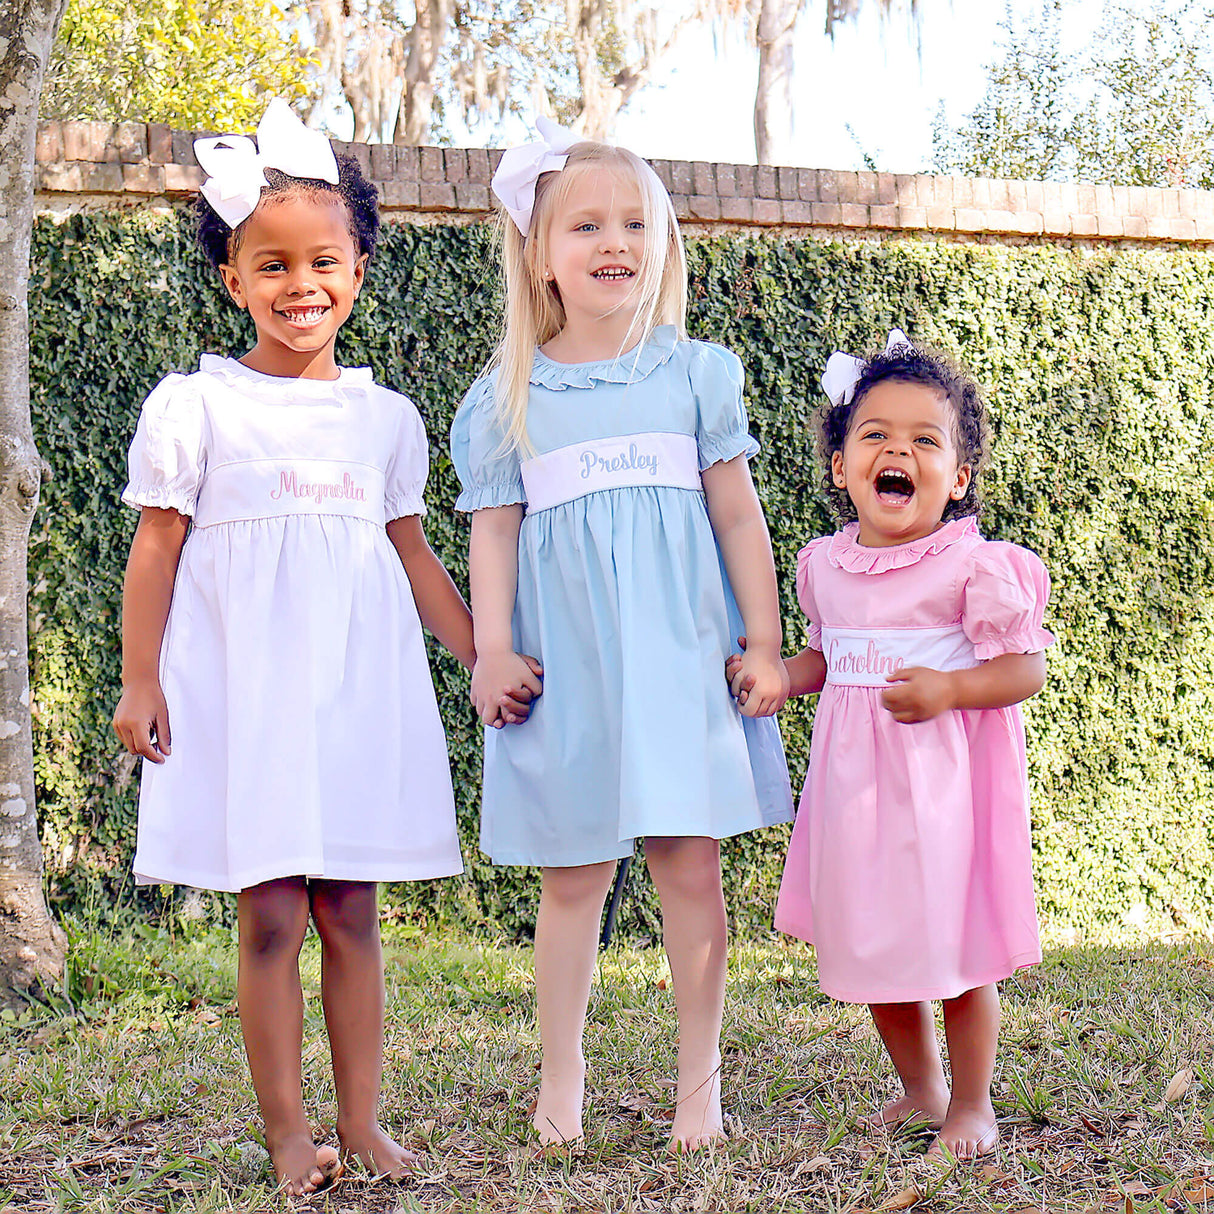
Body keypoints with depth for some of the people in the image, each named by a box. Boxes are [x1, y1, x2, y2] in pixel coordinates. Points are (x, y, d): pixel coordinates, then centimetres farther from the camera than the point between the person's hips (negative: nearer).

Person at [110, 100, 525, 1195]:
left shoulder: (385, 416, 10)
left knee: (351, 911, 5)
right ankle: (290, 1133, 7)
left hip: (359, 685, 3)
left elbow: (411, 551, 16)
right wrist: (140, 680, -5)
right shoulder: (194, 405, -1)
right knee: (270, 916, -2)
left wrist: (484, 654, 12)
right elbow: (159, 547, 0)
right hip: (241, 685, -3)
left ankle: (361, 1121, 13)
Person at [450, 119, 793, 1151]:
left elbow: (738, 516, 7)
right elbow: (493, 528, 5)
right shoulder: (508, 396, 5)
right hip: (565, 661, 0)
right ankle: (561, 1082, 17)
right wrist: (492, 649, -5)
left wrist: (766, 645, 4)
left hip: (680, 652, 0)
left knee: (692, 867, 1)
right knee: (573, 875, 5)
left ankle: (701, 1081, 13)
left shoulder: (696, 372, 6)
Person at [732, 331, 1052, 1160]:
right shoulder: (825, 565, 6)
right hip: (854, 777, 6)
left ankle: (972, 1103, 20)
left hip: (944, 777, -5)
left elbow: (1026, 668, -10)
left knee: (953, 941, 0)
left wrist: (947, 689, -25)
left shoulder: (974, 566, -12)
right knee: (871, 942, 13)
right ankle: (920, 1090, 34)